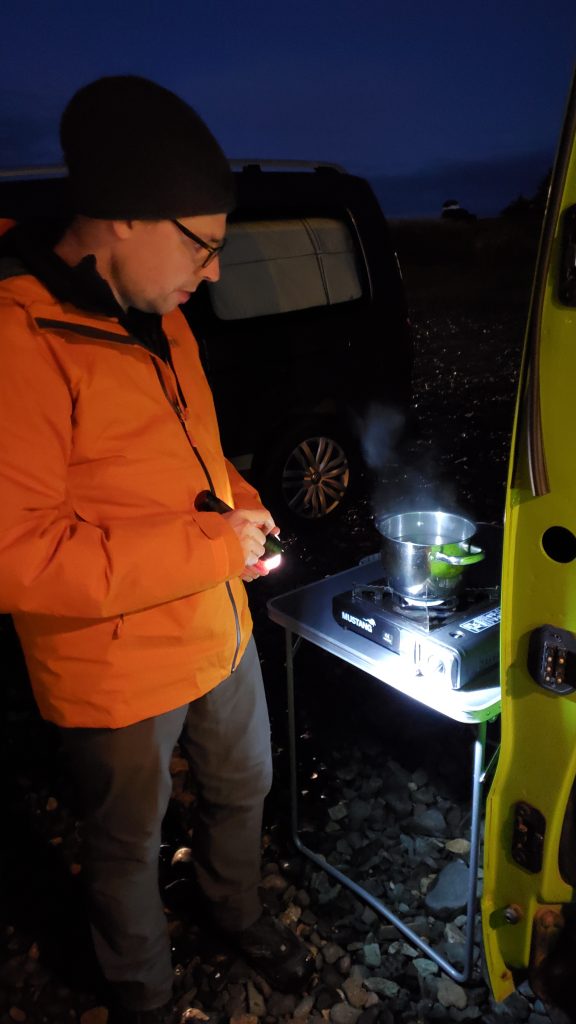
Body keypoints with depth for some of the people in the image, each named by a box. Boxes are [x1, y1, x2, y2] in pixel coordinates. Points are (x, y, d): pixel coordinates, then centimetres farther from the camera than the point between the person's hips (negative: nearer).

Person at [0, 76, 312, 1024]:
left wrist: (241, 504, -3)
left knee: (244, 788, 28)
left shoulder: (160, 320, 2)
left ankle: (240, 912, 60)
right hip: (117, 676, -8)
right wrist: (210, 545, -26)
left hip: (221, 632, 8)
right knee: (130, 843, 19)